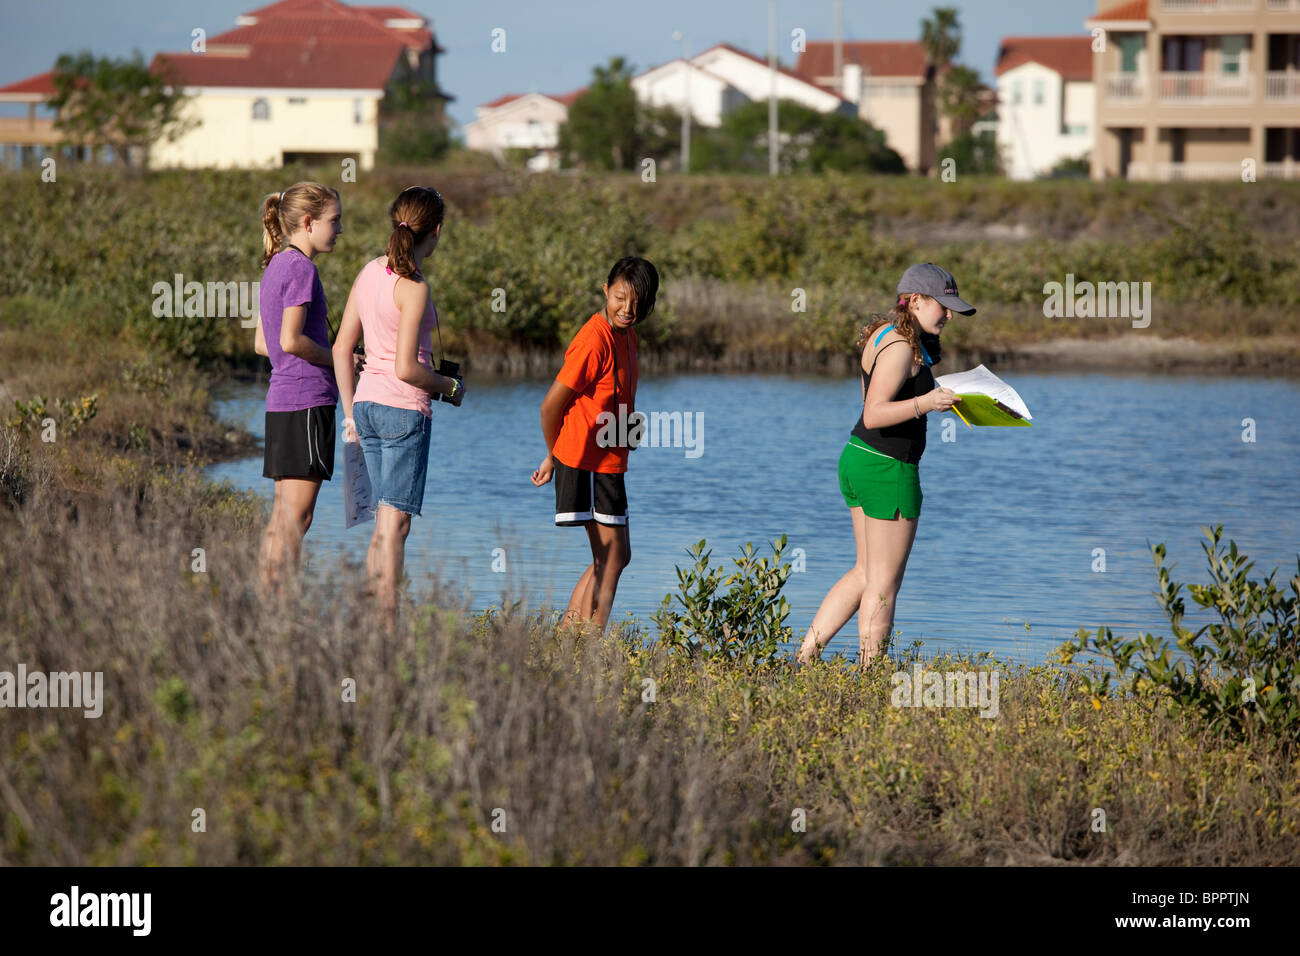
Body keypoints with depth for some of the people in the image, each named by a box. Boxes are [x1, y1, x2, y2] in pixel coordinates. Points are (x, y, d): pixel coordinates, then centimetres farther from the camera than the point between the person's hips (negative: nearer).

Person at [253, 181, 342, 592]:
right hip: (307, 402, -9)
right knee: (296, 520, -9)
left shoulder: (275, 267, 16)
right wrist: (336, 358, -6)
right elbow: (291, 340, -21)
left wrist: (329, 357, 15)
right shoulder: (301, 269, -12)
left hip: (280, 402, 9)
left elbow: (262, 343, 20)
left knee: (281, 520, 10)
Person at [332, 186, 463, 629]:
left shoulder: (370, 273, 7)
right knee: (395, 524, -3)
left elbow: (341, 349, 11)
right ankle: (388, 629, -2)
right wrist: (450, 386, -1)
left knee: (385, 522, 16)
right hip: (404, 408, -8)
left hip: (367, 403, 8)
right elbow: (406, 369, -19)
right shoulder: (413, 287, -15)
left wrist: (350, 412, 18)